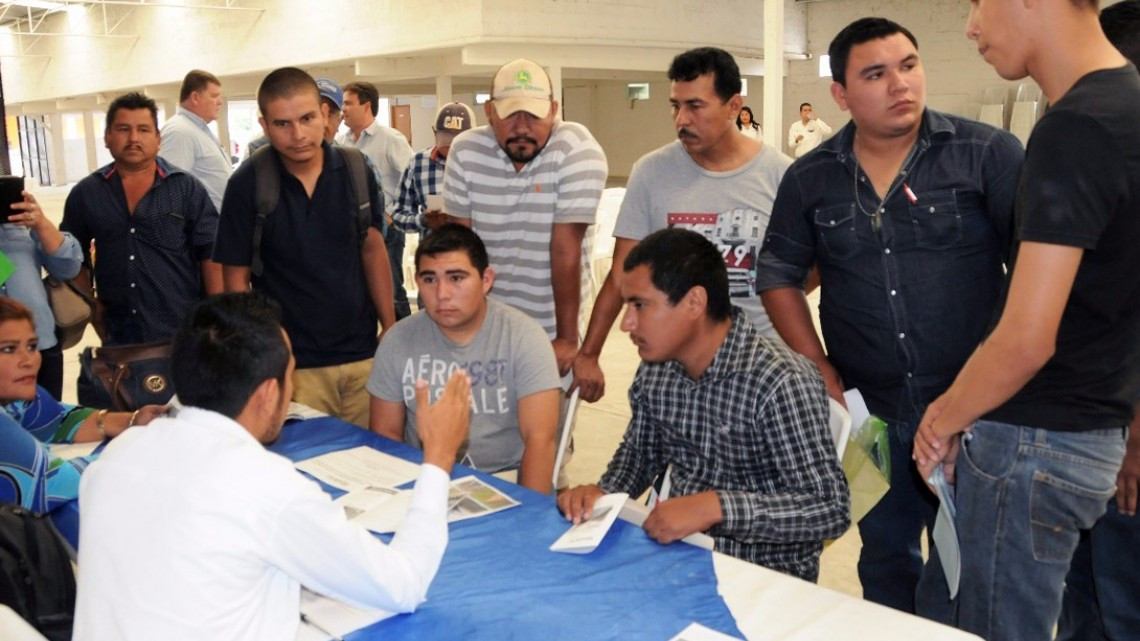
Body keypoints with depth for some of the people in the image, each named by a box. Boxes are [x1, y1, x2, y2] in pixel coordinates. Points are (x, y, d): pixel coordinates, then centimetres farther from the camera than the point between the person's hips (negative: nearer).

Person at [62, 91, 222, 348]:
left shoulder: (188, 189, -1)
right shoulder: (85, 194, 6)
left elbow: (211, 255, -4)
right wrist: (91, 309, 9)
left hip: (185, 333, -2)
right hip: (118, 339, 2)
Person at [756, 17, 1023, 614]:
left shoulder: (988, 152, -8)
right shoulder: (809, 178, 2)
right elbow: (779, 276, 8)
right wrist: (822, 375, 0)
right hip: (870, 412, 3)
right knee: (886, 559, 19)